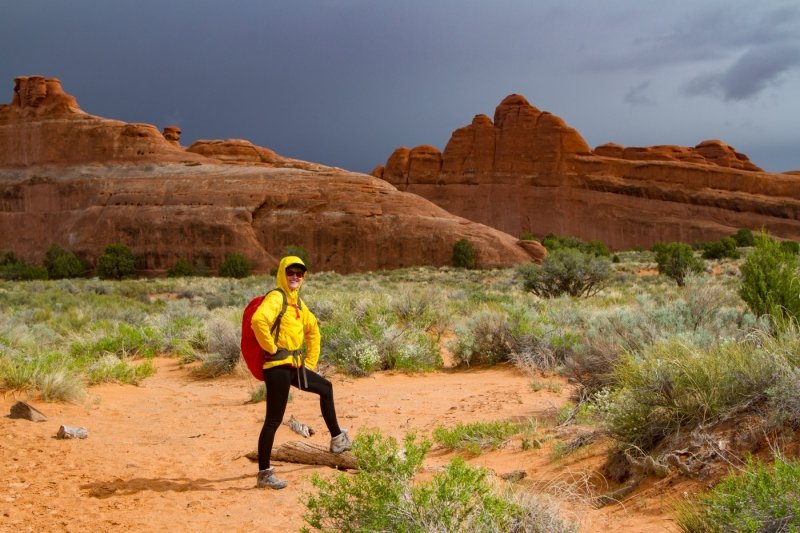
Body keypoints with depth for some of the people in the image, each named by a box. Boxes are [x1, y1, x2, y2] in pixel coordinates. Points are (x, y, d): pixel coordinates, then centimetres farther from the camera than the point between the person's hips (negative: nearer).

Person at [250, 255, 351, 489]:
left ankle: (337, 438, 39)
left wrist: (311, 361, 21)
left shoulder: (298, 302, 14)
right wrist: (271, 347, -21)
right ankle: (264, 474, 2)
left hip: (295, 365, 9)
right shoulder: (276, 297, -14)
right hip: (278, 367, -9)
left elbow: (312, 329, 27)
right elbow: (258, 320, -33)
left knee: (326, 388, 24)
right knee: (274, 420, -5)